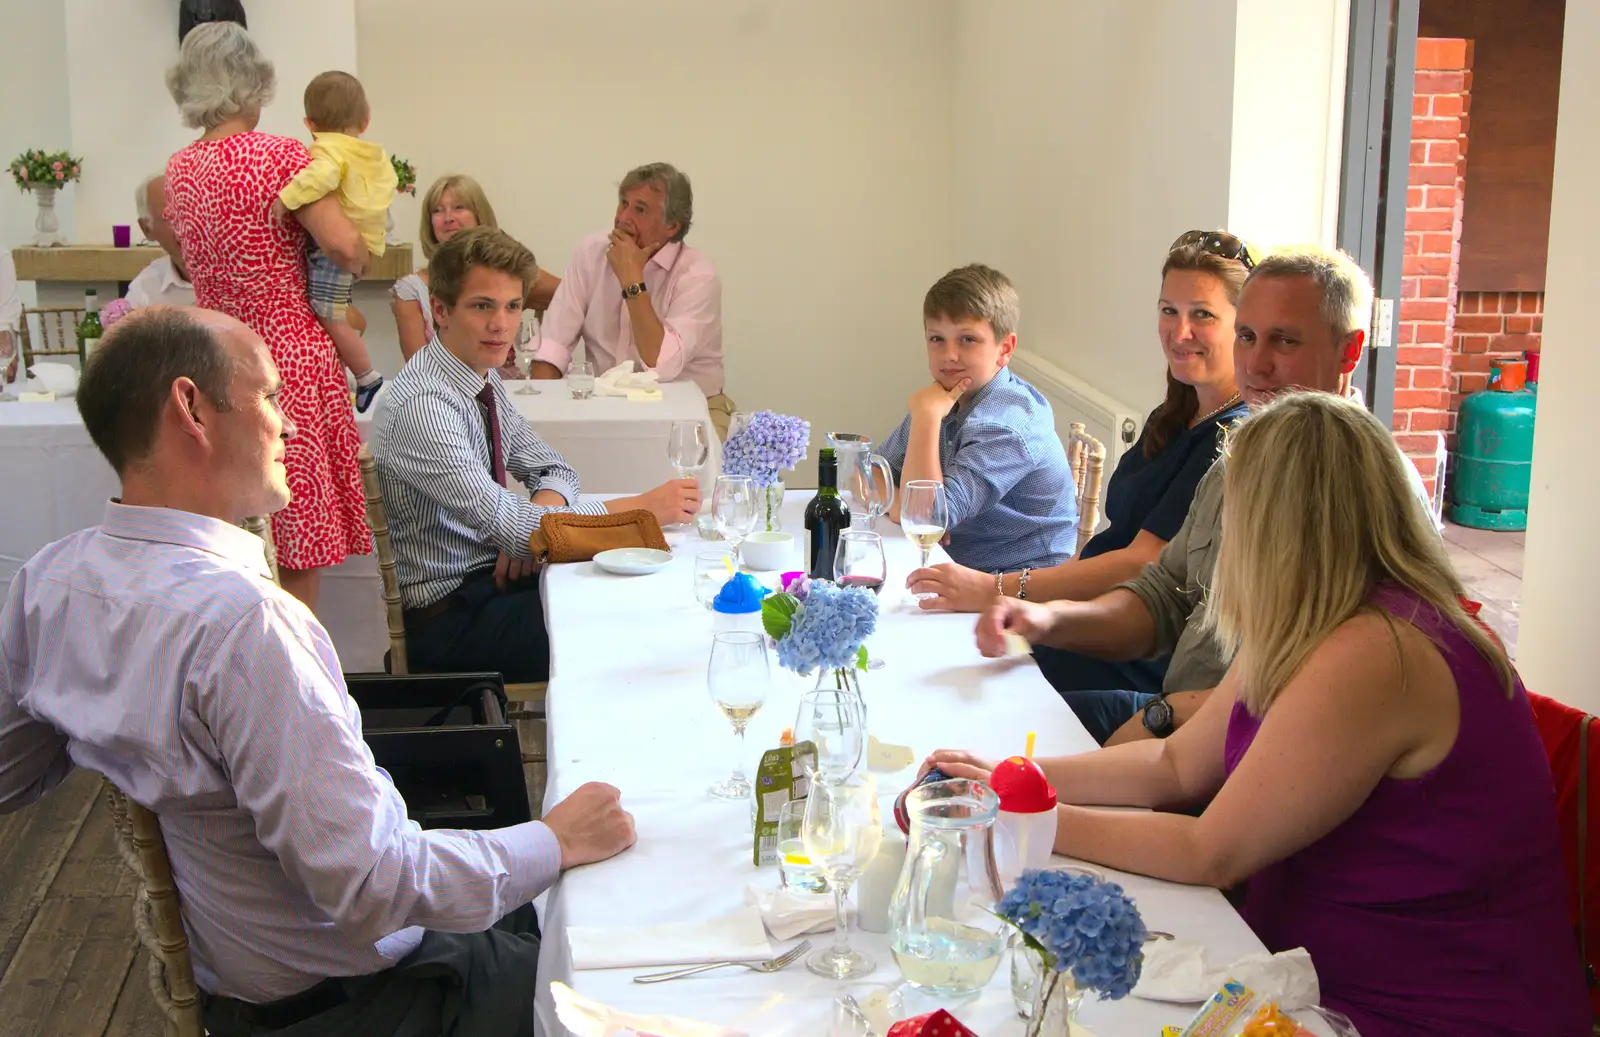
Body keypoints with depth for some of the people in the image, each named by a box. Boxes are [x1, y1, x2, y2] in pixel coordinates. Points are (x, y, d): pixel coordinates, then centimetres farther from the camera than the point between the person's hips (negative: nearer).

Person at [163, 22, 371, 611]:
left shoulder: (178, 171, 8)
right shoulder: (281, 156, -11)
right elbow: (345, 246, -19)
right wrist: (359, 259, 3)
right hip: (291, 358, -6)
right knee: (301, 540, 3)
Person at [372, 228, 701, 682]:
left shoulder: (484, 375, 5)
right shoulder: (422, 405, -23)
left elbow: (553, 470, 12)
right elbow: (506, 522, -27)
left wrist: (532, 520, -11)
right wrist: (640, 508, -26)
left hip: (493, 573, 8)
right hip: (449, 615, -8)